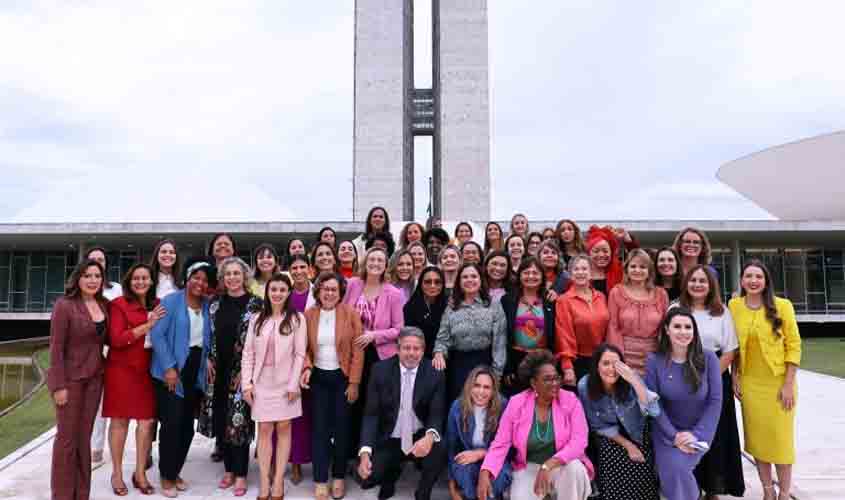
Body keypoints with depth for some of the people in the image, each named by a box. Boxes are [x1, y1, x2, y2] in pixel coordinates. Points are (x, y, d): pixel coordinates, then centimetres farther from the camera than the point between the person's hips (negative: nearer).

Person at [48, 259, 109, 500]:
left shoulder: (104, 305, 3)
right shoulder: (64, 305, -13)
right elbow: (56, 347, -14)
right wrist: (59, 385, -16)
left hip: (95, 377, 5)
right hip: (71, 378, -5)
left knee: (84, 436, 12)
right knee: (67, 437, 3)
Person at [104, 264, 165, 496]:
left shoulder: (157, 306, 8)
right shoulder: (119, 304, -6)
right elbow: (116, 339, -14)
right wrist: (147, 326, -18)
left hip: (147, 370, 4)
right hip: (121, 369, -4)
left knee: (147, 421, 4)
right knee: (119, 420, 6)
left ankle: (140, 473, 18)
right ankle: (117, 473, 20)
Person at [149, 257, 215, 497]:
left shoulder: (207, 306, 8)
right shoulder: (170, 301, -7)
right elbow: (157, 334, -13)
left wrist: (207, 360, 0)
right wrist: (169, 367, -18)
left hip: (196, 371, 5)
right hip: (171, 371, -5)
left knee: (187, 425, 11)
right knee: (172, 423, -4)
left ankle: (175, 471, 27)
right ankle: (166, 476, 13)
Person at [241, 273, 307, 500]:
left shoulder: (297, 319, -3)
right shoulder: (256, 319, 6)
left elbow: (300, 354, -5)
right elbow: (248, 353, 5)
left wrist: (294, 384, -10)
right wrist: (246, 383, -2)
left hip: (285, 382, -2)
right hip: (262, 382, 2)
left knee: (283, 429, 4)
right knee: (264, 430, 5)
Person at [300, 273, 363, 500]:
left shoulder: (351, 314, -7)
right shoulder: (309, 314, -1)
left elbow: (357, 351, -7)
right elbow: (305, 347, 3)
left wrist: (354, 382, -10)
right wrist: (307, 367, -16)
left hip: (343, 377, -1)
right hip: (318, 377, 2)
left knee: (342, 427, 7)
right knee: (320, 428, 2)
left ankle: (339, 477, 24)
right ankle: (320, 480, 12)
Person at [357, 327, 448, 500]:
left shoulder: (434, 374, -11)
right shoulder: (381, 370, -10)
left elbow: (437, 414, -12)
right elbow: (371, 414, -10)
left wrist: (430, 436, -36)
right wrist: (365, 452, -24)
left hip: (420, 437, 0)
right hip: (389, 440, 1)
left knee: (439, 448, -30)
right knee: (367, 478, -17)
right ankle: (392, 472, 21)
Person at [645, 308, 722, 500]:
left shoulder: (708, 359, -7)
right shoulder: (654, 361, -7)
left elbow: (715, 401, -7)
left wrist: (697, 434, -14)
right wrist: (674, 436, -15)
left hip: (699, 431, -1)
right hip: (667, 431, 1)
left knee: (679, 466, -24)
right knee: (670, 471, -21)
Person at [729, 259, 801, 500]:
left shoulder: (782, 305, -8)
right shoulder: (734, 305, 0)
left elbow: (794, 345, -7)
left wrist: (788, 384, -11)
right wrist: (735, 377, 4)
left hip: (778, 382, -2)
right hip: (749, 382, 3)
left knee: (780, 438, 5)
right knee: (757, 437, 10)